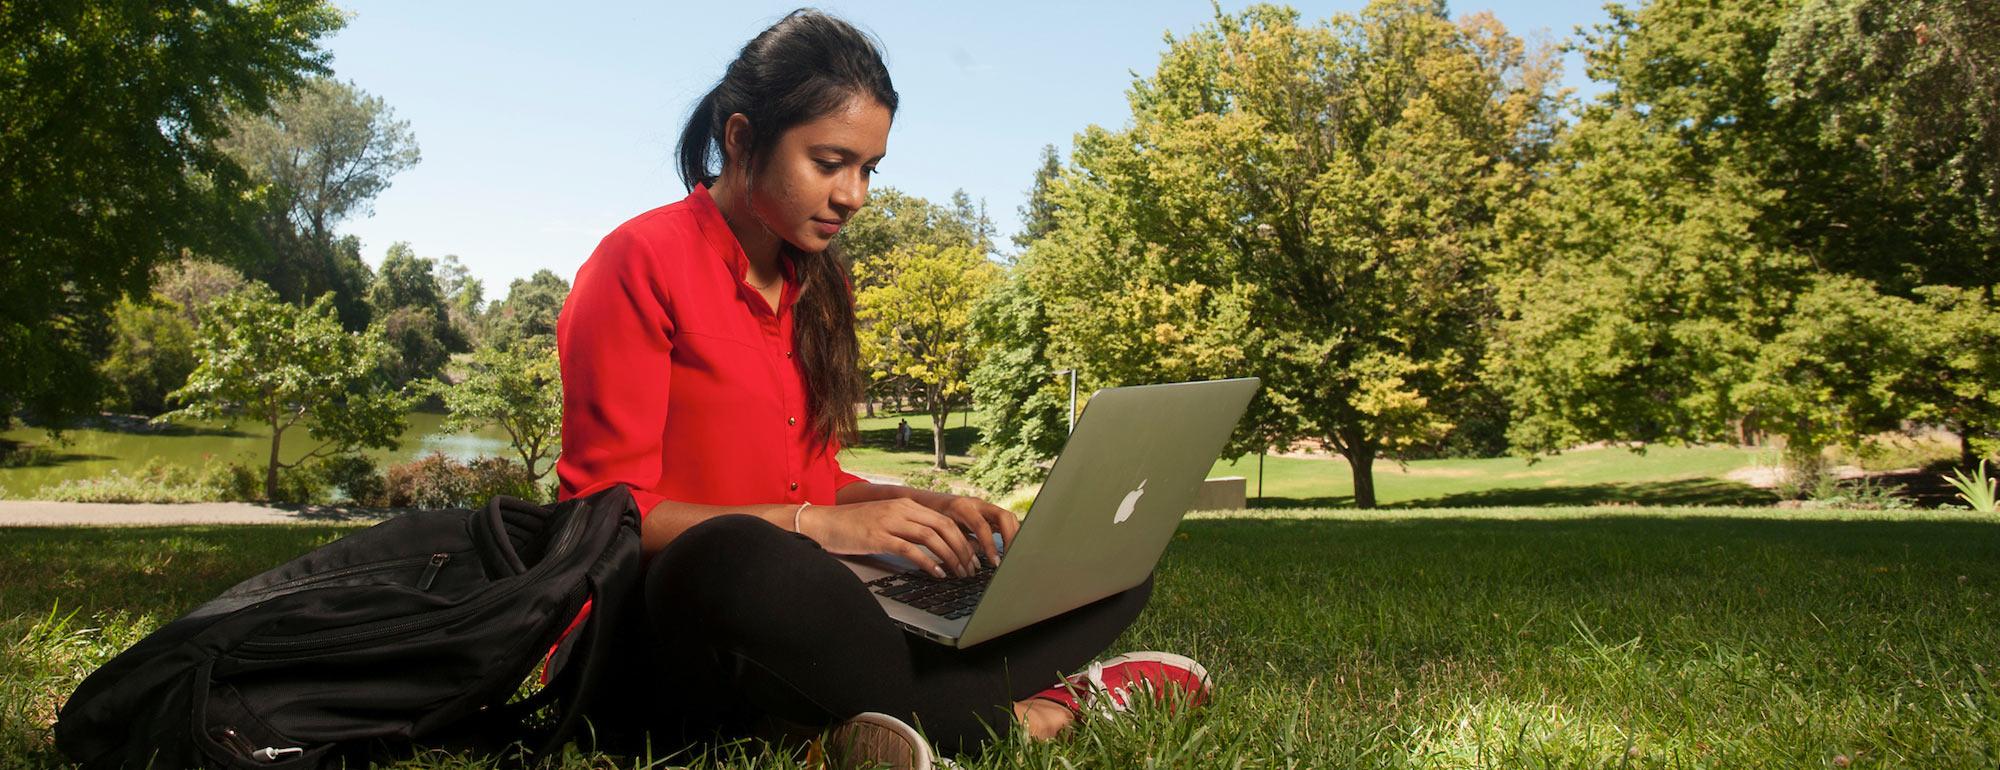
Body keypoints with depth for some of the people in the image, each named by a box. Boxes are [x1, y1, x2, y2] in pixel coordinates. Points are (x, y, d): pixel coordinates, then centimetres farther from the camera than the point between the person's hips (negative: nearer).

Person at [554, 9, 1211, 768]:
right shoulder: (643, 263, -8)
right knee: (743, 563, -43)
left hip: (795, 616, 7)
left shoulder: (819, 286, 11)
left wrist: (931, 506, -3)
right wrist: (815, 525, -23)